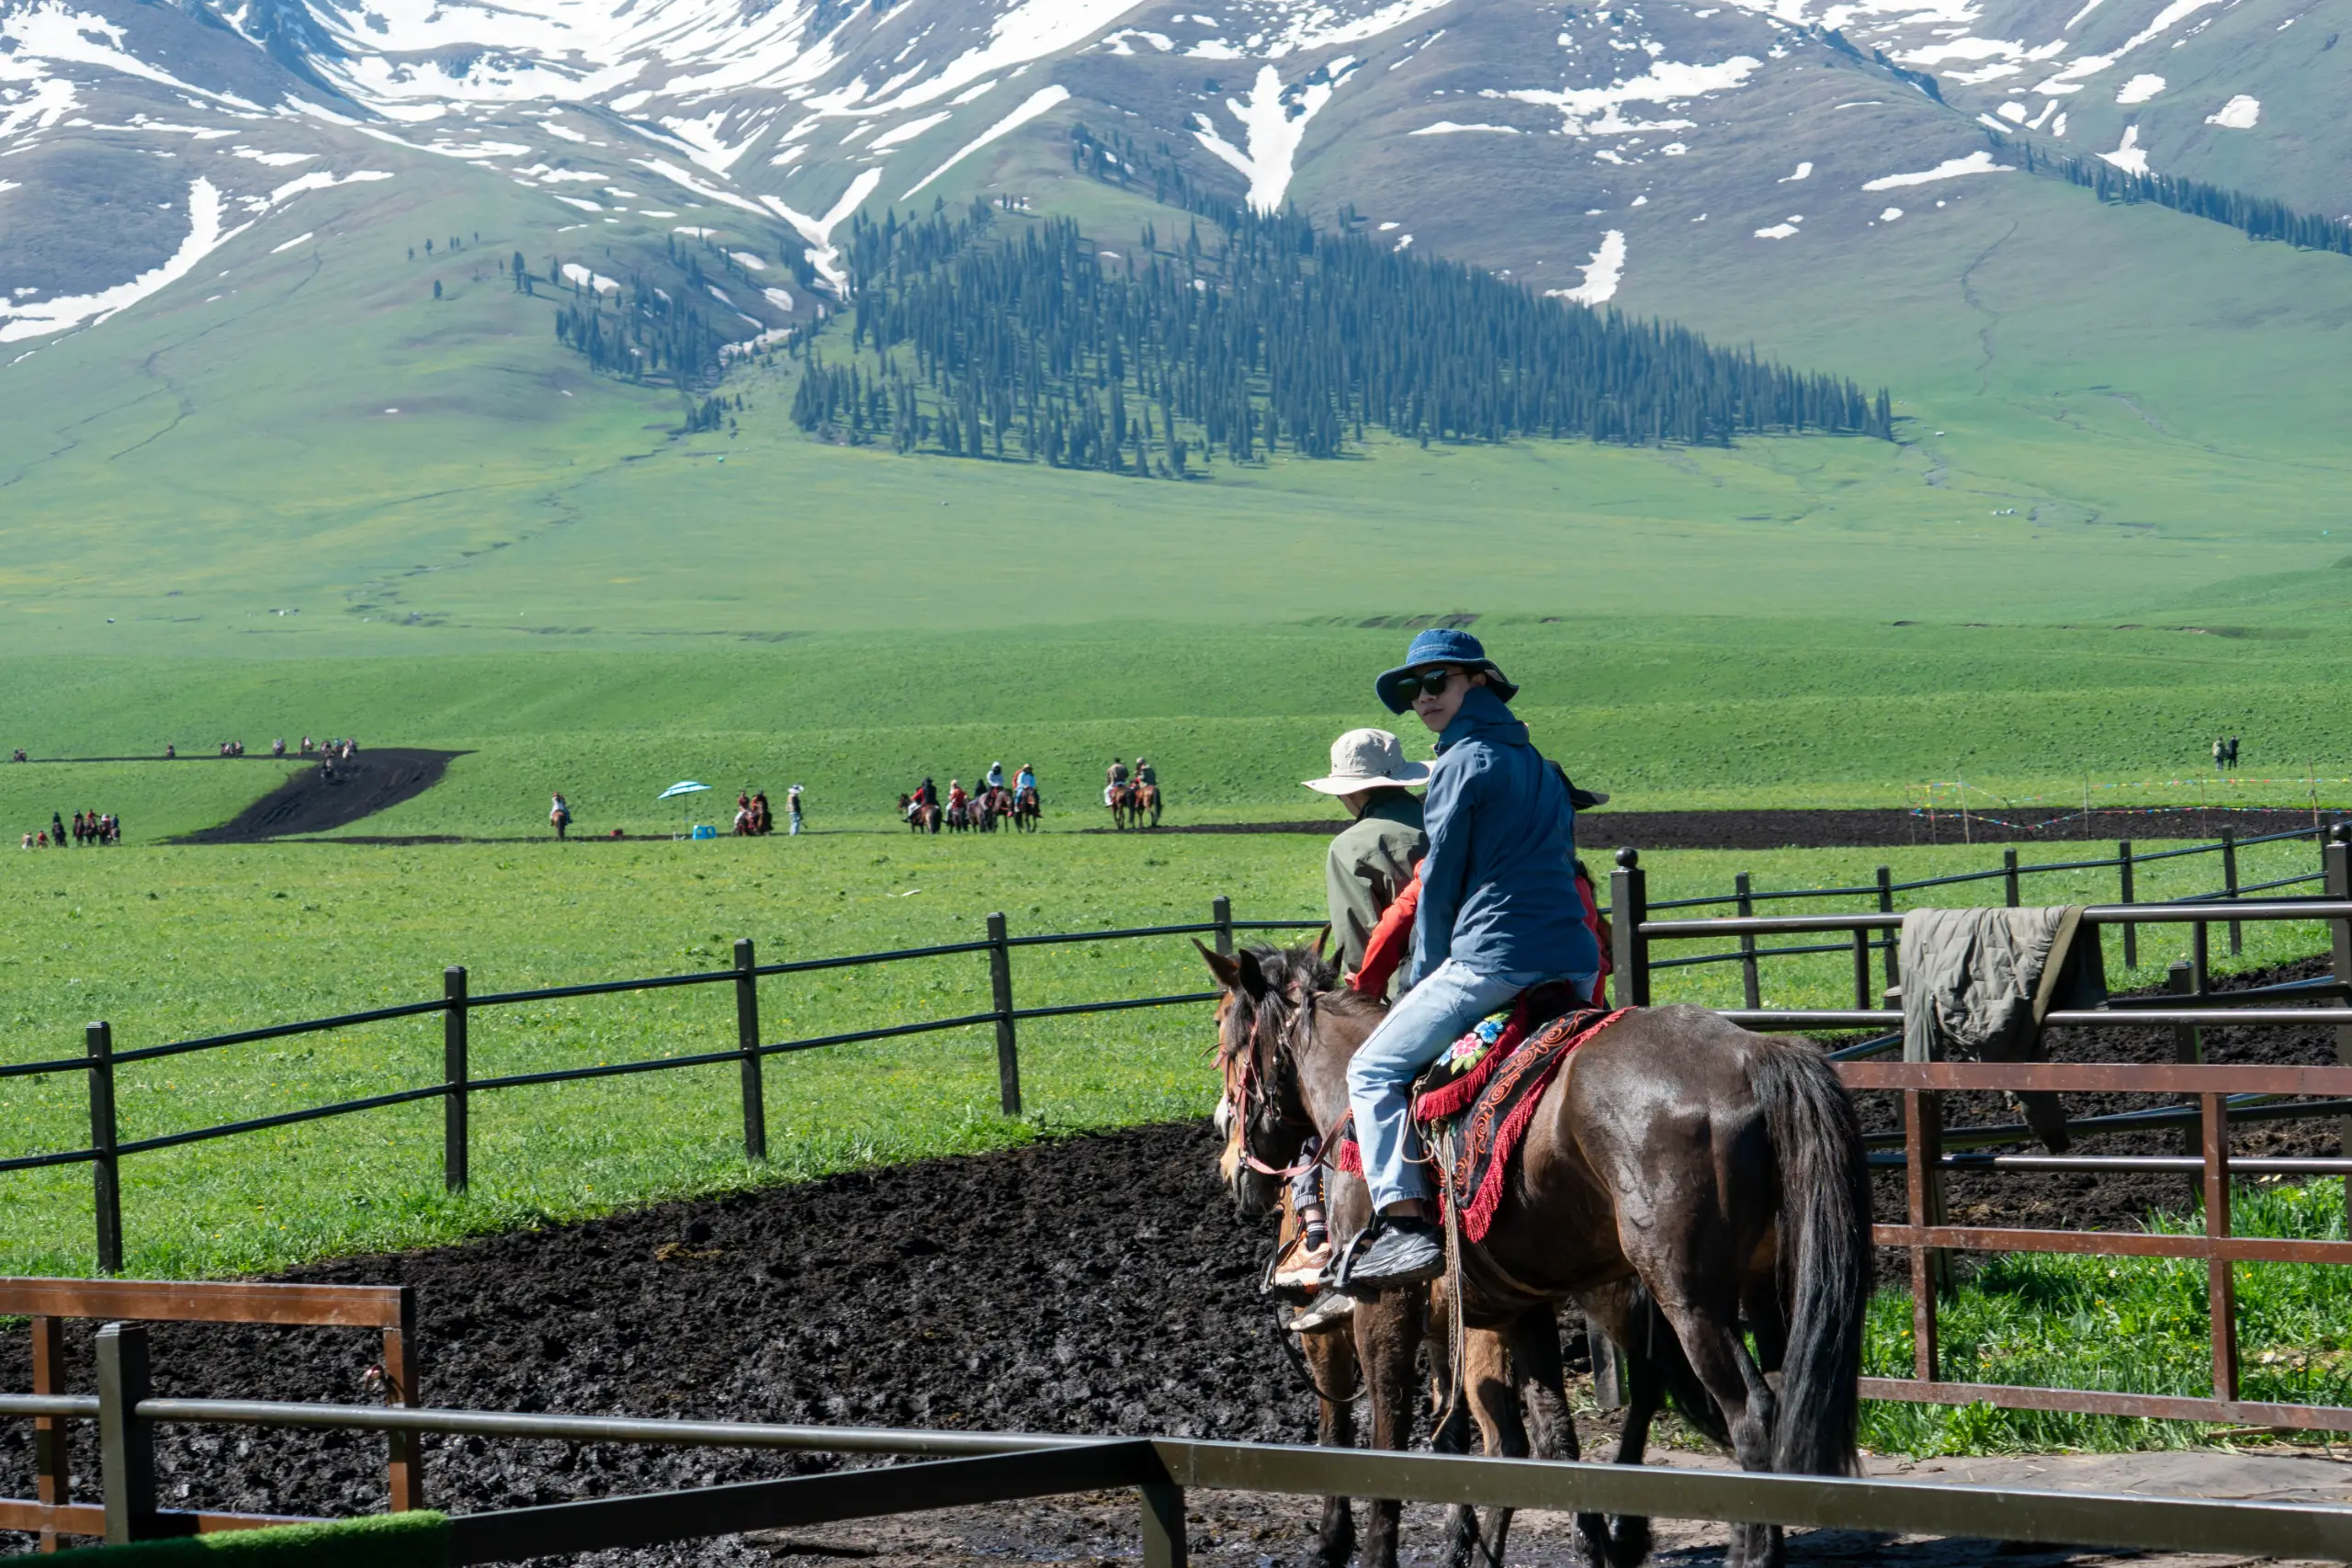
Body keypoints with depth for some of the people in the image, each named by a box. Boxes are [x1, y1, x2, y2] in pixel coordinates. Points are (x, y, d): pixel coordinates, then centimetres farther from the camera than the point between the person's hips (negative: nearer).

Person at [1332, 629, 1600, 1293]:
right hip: (1575, 965, 8)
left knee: (1373, 1070, -2)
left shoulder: (1463, 764, -4)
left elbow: (1439, 883, -2)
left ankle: (1403, 1219, -17)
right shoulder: (1539, 766, 20)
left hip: (1492, 959, -8)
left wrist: (1425, 979, 11)